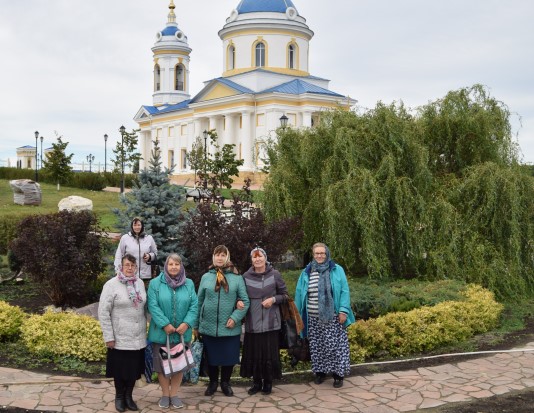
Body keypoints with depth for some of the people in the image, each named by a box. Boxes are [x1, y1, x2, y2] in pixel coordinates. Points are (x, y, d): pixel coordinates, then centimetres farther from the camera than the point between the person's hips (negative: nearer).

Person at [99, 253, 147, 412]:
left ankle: (128, 396, 29)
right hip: (120, 338, -4)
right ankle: (119, 396, 28)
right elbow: (103, 312, -11)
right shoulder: (111, 285, -10)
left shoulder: (140, 283, 5)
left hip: (138, 337, 4)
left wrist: (145, 329, 12)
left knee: (135, 368, 11)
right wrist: (108, 337, -13)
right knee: (120, 369, 8)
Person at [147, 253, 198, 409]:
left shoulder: (189, 284, 4)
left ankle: (174, 394, 25)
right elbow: (153, 306, -11)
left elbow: (194, 306, -2)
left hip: (182, 333, 2)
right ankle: (165, 394, 23)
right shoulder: (155, 283, -3)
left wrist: (187, 323, -16)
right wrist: (165, 324, -20)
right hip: (161, 332, -2)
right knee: (162, 364, 7)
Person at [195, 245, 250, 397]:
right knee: (211, 357, 11)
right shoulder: (206, 277, 5)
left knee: (229, 356, 9)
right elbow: (199, 301, 9)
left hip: (230, 327, -1)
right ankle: (213, 382, 33)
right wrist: (197, 324, 8)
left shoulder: (237, 278, -1)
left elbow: (245, 301, -2)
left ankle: (225, 383, 31)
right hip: (209, 326, 1)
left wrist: (235, 318, -13)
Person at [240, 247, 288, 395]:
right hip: (252, 322, 1)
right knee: (253, 352, 5)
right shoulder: (246, 276, 1)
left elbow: (284, 295, 5)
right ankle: (256, 382, 22)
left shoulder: (275, 274, -2)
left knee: (270, 352, 4)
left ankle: (268, 382, 21)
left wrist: (273, 299, -12)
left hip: (270, 321, -1)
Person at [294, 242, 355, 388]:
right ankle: (319, 372, 19)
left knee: (335, 345, -3)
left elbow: (344, 291, -1)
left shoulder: (337, 270, 2)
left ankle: (338, 374, 7)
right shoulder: (306, 272, 8)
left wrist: (343, 310, -10)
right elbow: (299, 294, 11)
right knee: (317, 346, 6)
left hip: (333, 317, -2)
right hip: (314, 318, 3)